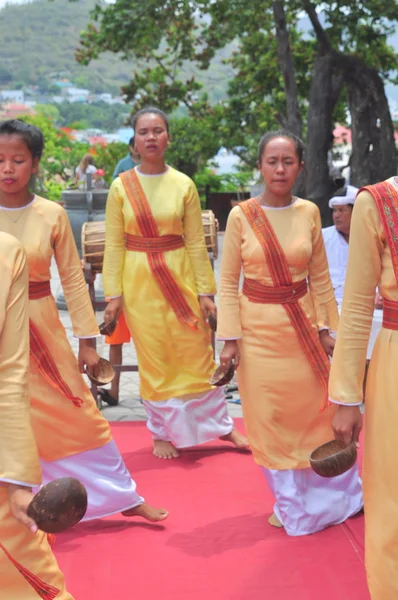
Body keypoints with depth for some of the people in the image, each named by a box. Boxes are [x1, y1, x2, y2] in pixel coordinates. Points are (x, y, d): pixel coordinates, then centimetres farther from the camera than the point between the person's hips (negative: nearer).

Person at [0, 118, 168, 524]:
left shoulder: (52, 214, -4)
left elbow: (73, 279, 0)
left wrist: (86, 340, 1)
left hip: (43, 331, 0)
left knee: (80, 416, 9)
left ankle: (123, 498, 24)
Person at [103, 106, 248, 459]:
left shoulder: (184, 185, -1)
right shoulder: (121, 187, -2)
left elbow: (196, 242, 1)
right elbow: (114, 245, -1)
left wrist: (206, 291, -1)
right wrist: (113, 294, -6)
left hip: (180, 275, 0)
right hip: (139, 280, 0)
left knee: (196, 352, 7)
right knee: (153, 357, 7)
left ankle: (219, 424, 25)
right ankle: (163, 432, 25)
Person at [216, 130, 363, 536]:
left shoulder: (309, 213, 0)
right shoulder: (241, 216, -6)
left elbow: (320, 277, 6)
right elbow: (228, 281, -4)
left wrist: (327, 328, 5)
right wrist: (229, 338, -8)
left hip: (303, 325, 2)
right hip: (258, 328, -1)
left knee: (316, 411, 10)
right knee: (269, 419, 7)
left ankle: (334, 497, 33)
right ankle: (291, 504, 27)